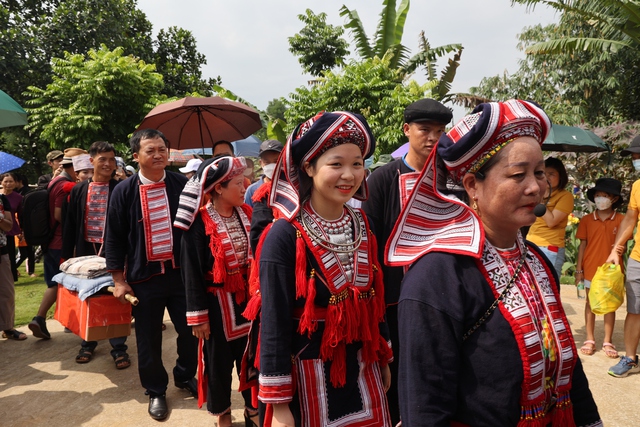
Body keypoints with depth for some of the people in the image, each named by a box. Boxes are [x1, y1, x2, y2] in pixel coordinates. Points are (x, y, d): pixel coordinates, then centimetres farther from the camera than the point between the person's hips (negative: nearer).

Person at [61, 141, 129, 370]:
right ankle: (88, 343, 30)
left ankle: (118, 348, 13)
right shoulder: (78, 190, 5)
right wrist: (67, 255, 4)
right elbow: (70, 225, 7)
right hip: (86, 251, 3)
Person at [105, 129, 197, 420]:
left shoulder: (182, 185, -2)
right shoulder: (124, 191, -4)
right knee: (148, 339, 11)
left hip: (181, 273, 1)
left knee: (191, 330, 10)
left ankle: (185, 376, 38)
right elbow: (114, 238, 0)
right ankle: (156, 391, 33)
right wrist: (119, 280, -1)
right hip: (143, 277, -1)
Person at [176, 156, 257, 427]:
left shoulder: (247, 214, 0)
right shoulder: (199, 222, -14)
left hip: (248, 298, 4)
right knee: (219, 361, 13)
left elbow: (257, 255, 7)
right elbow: (192, 271, -11)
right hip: (217, 302, -4)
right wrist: (198, 314, -11)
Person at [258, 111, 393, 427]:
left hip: (362, 369, 6)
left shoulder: (363, 227, -1)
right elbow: (274, 323, -16)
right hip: (308, 375, -5)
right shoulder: (285, 235, -18)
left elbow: (374, 299, 9)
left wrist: (384, 360, 14)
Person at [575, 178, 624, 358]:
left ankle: (608, 342, 20)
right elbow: (583, 245, 2)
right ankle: (590, 340, 20)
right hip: (590, 269, 1)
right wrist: (578, 269, 0)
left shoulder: (621, 220, -3)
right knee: (590, 303, 10)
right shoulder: (587, 220, 0)